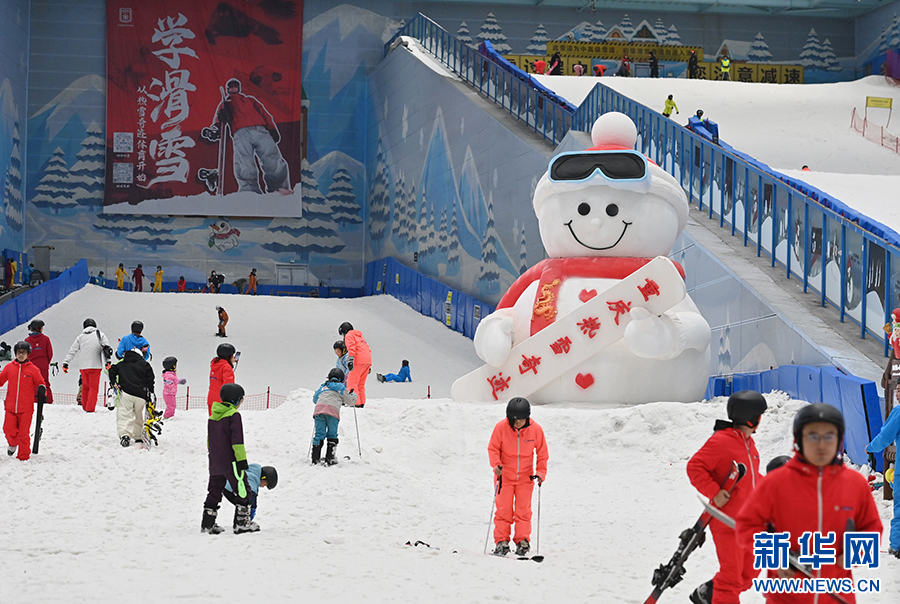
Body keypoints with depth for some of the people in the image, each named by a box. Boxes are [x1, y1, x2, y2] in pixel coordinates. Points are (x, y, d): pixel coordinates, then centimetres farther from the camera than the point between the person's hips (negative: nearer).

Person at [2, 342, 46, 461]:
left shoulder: (33, 369, 0)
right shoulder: (9, 367, 5)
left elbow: (40, 383, 8)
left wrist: (41, 390, -13)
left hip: (26, 408, -2)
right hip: (10, 407, 2)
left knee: (24, 433, 0)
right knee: (9, 430, 1)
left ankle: (23, 456, 13)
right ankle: (12, 444, 35)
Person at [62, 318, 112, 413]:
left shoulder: (80, 337, 10)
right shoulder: (100, 335, 6)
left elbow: (72, 351, 7)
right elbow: (106, 348, -3)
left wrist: (65, 363, 8)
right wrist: (108, 360, -3)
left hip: (83, 366, 2)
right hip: (95, 365, -2)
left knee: (85, 387, 16)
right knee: (94, 387, 0)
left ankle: (85, 407, 20)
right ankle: (90, 409, -11)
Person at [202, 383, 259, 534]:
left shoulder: (212, 416, 13)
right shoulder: (234, 415, -11)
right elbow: (237, 440, -17)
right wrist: (242, 459, -16)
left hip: (215, 462, 7)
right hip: (230, 462, -7)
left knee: (214, 492, 13)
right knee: (243, 490, 2)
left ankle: (207, 523, 12)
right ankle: (241, 523, 0)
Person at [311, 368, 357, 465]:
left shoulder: (323, 386, 29)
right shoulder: (340, 387, 17)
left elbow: (315, 398, 37)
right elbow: (350, 401, 22)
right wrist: (354, 396, 45)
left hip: (319, 407, 3)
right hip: (332, 410, -3)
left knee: (319, 434, 7)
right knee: (332, 435, 6)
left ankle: (315, 458, 3)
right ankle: (329, 459, -1)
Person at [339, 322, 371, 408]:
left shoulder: (349, 335, 5)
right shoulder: (359, 336, 30)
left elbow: (351, 348, -12)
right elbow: (367, 348, 28)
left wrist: (350, 360, -20)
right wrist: (369, 366, 26)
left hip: (359, 361, -8)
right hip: (368, 360, 9)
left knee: (352, 382, -7)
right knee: (361, 383, 15)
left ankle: (356, 403, -16)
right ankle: (362, 402, 10)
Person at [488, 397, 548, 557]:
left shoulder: (535, 430, -10)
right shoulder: (501, 427, -13)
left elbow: (542, 453, 2)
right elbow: (493, 448, -3)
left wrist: (541, 472, -6)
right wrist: (496, 464, -19)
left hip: (525, 477, 1)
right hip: (504, 475, -1)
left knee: (523, 510, 2)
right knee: (503, 509, -1)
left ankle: (523, 542, 10)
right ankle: (501, 542, 4)